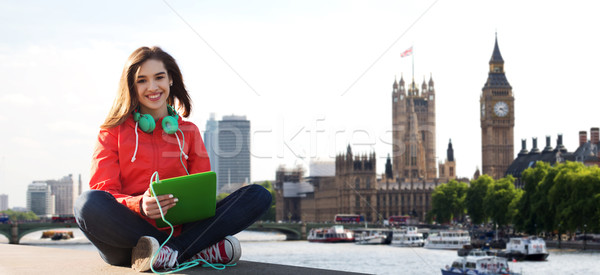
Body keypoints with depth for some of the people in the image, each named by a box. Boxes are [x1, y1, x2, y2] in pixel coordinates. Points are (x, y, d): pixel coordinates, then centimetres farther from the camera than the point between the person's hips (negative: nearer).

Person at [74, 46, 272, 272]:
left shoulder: (188, 132, 19)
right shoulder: (113, 132, 11)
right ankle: (200, 251, -33)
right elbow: (103, 191, 0)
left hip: (180, 228, 3)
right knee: (88, 203, -36)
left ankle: (170, 253, -32)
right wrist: (139, 205, -23)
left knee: (258, 195, -16)